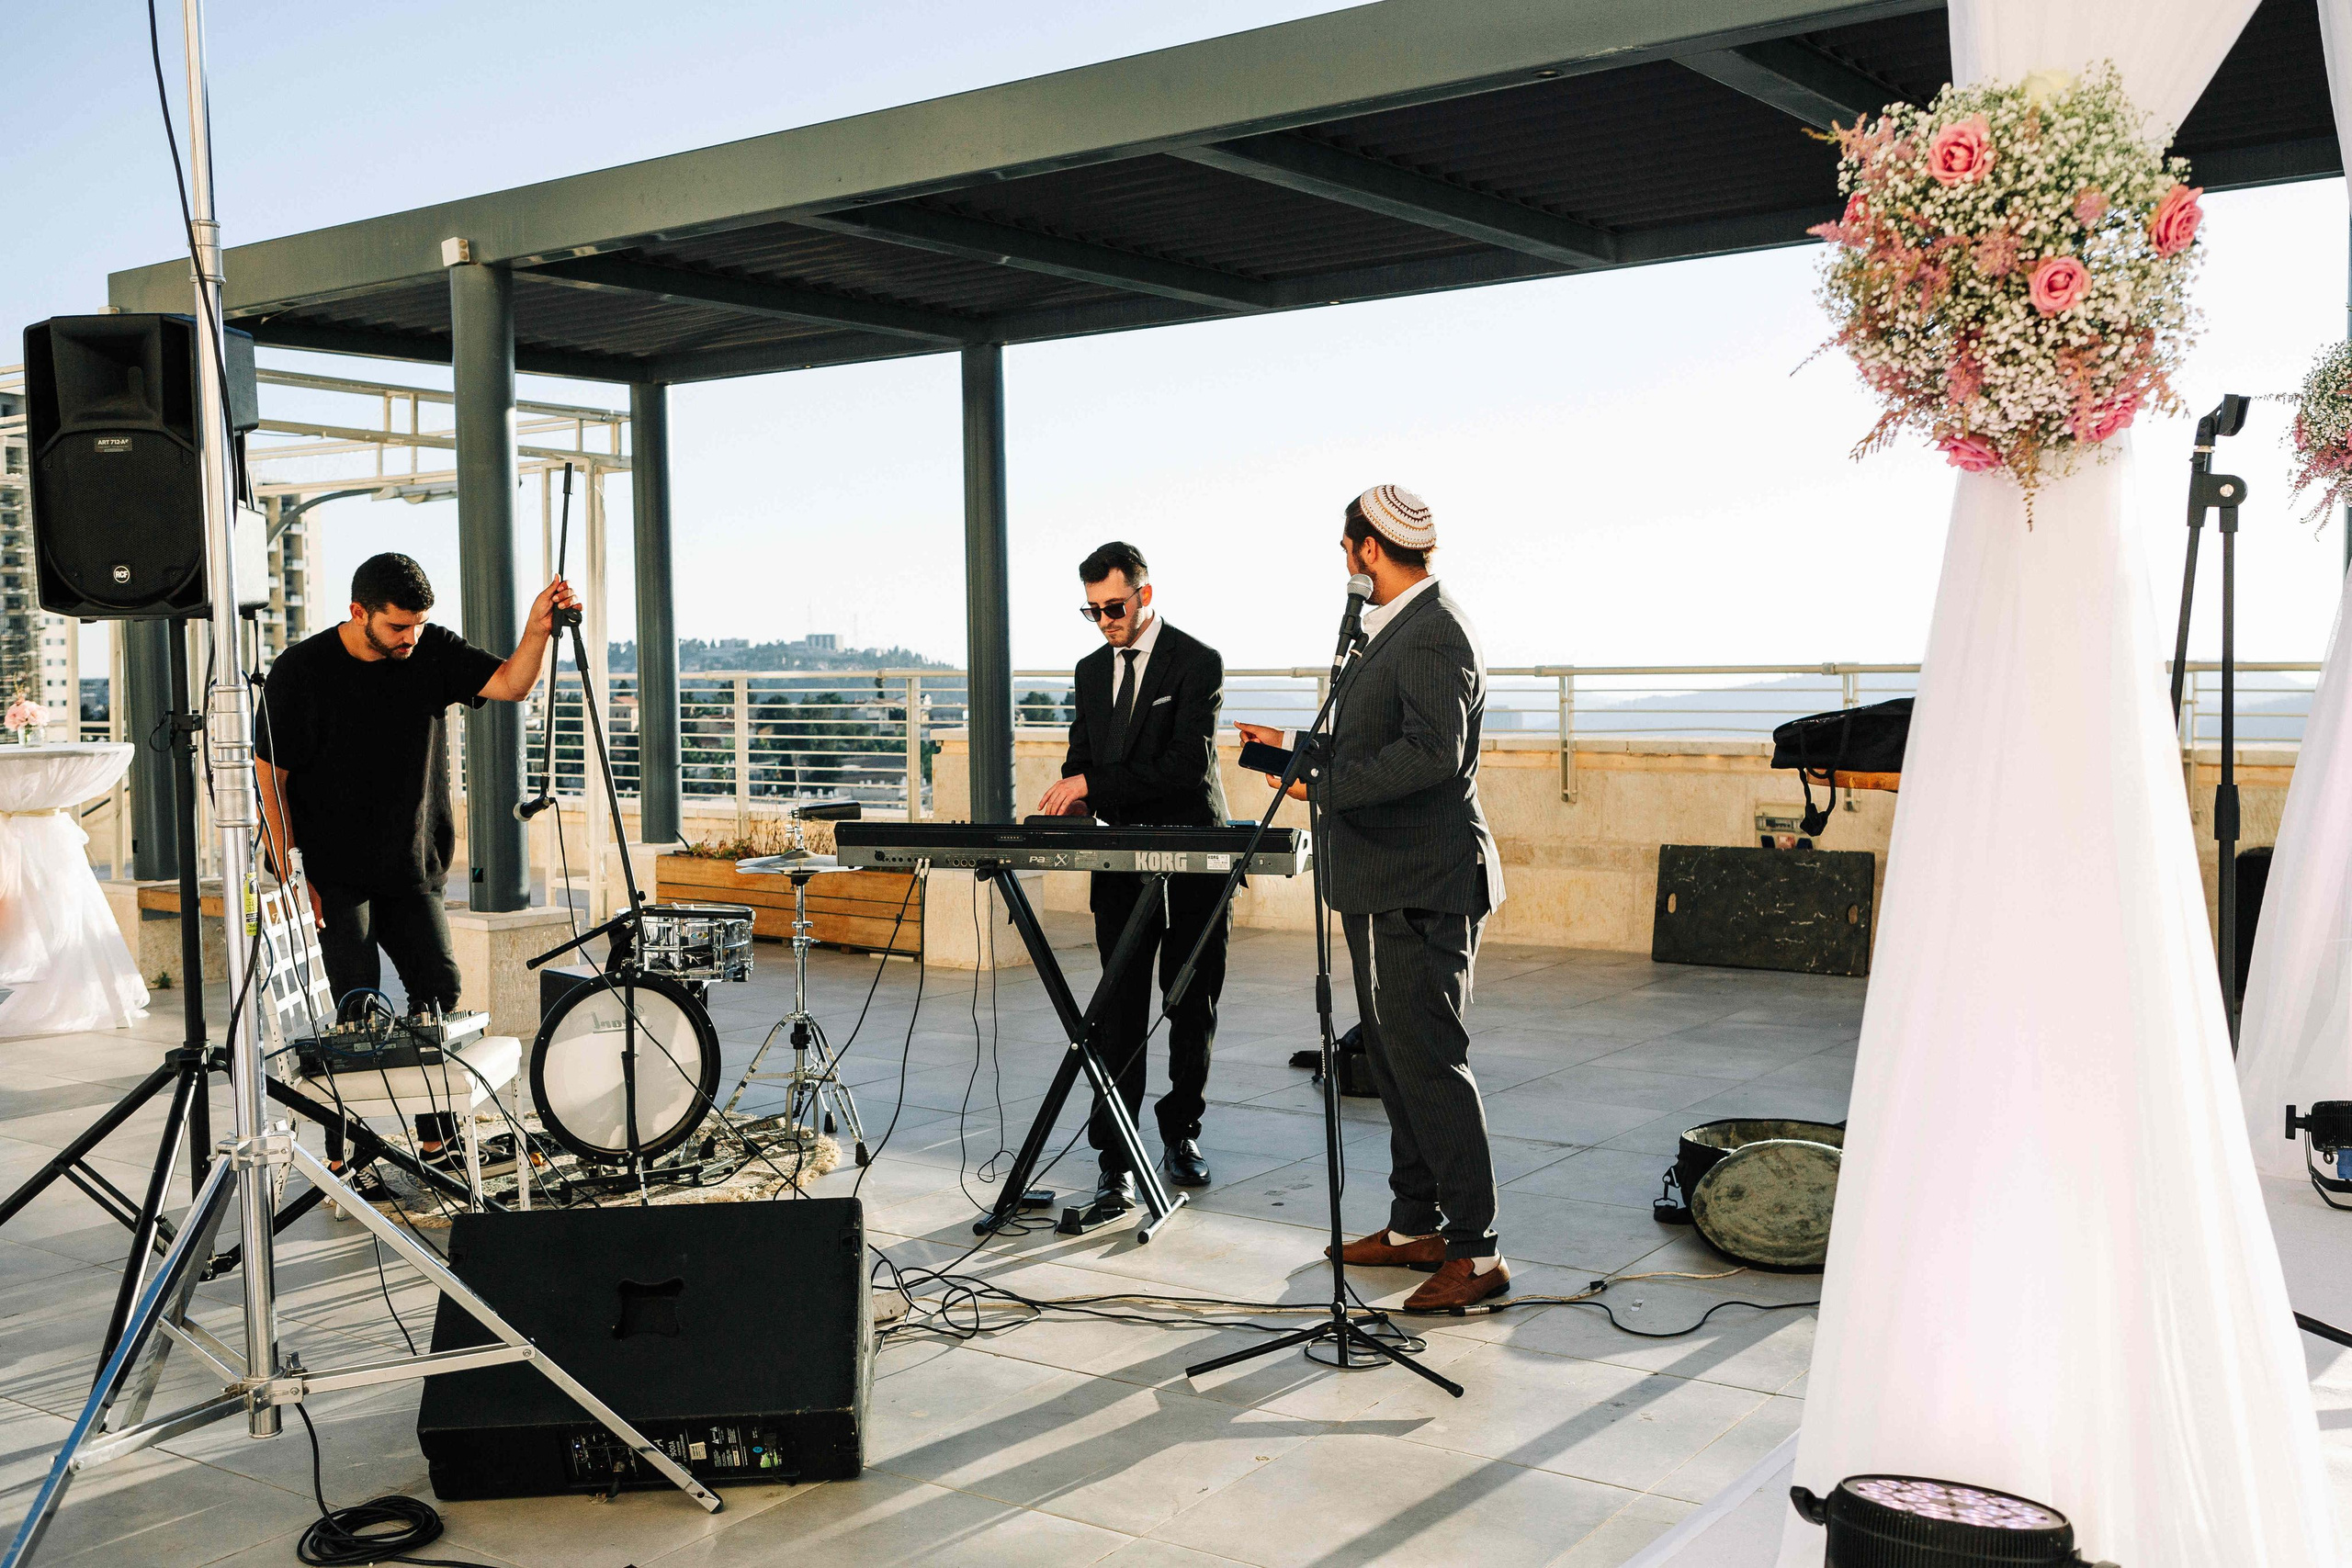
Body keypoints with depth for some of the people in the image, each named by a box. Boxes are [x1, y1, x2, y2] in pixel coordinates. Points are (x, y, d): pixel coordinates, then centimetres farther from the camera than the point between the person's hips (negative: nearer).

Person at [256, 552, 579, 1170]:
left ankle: (439, 1140, 14)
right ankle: (345, 1154, 2)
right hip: (331, 873, -4)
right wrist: (290, 879, -13)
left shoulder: (433, 650, -1)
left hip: (412, 868, 4)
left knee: (439, 988, 1)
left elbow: (510, 683, -11)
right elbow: (270, 776, -8)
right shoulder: (300, 670, -11)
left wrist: (538, 628, -31)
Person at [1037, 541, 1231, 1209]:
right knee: (1121, 1014, -2)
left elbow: (1190, 766, -18)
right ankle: (1115, 1159, -1)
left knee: (1193, 1007, 8)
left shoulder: (1198, 663, -8)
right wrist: (1070, 794, -5)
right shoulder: (1092, 669, 12)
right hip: (1123, 865, 4)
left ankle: (1180, 1131, 26)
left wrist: (1095, 785, -21)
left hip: (1194, 863, -3)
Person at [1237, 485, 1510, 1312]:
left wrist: (1322, 781, -23)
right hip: (1384, 885, 11)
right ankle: (1414, 1227, 26)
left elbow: (1431, 754, -28)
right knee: (1393, 1059, 16)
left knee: (1427, 1063, -8)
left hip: (1421, 887, -11)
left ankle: (1477, 1251, -1)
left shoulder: (1434, 635, -16)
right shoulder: (1397, 629, 17)